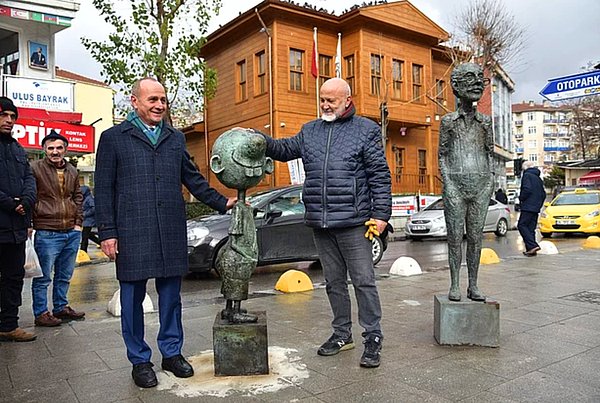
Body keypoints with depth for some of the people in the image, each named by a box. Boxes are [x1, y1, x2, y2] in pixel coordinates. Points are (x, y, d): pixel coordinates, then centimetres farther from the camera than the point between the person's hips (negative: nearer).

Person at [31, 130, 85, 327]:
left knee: (65, 275, 16)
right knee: (43, 277, 2)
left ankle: (61, 307, 30)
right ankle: (41, 313, 14)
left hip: (72, 232, 6)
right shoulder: (35, 169, -5)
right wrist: (32, 223, -8)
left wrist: (78, 222, 12)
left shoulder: (72, 171, 12)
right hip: (47, 233, -6)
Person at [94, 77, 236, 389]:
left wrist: (222, 202, 11)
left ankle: (172, 352, 26)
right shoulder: (114, 138, 4)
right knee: (133, 297, 6)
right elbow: (103, 189, 1)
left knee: (170, 295, 11)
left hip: (172, 234, 3)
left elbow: (193, 179, 20)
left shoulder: (175, 138, 16)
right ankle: (139, 360, 21)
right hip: (132, 235, -3)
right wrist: (107, 232, -6)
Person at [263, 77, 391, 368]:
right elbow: (285, 149, 15)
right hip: (320, 224, 5)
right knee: (334, 282, 14)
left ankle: (373, 338, 12)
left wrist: (381, 213, -9)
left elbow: (380, 175, -3)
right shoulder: (310, 131, 16)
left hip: (353, 223, -5)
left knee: (363, 281, 0)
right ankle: (342, 334, 28)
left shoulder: (366, 130, 1)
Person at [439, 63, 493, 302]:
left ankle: (473, 285, 13)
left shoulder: (485, 121, 12)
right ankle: (454, 285, 7)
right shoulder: (448, 120, 5)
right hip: (455, 185, -2)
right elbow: (442, 155, 4)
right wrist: (447, 181, -7)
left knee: (475, 237, 5)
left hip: (481, 186, 3)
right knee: (455, 237, 0)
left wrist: (490, 179, 3)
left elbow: (490, 152, 15)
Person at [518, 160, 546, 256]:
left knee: (522, 225, -8)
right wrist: (539, 204, 21)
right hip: (536, 208, 9)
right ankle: (530, 250, 8)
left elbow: (527, 189, -21)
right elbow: (543, 194, 20)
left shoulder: (527, 175, -6)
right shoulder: (538, 178, 20)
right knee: (531, 228, 9)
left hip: (528, 207, -9)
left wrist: (521, 198, -6)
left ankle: (533, 245, -19)